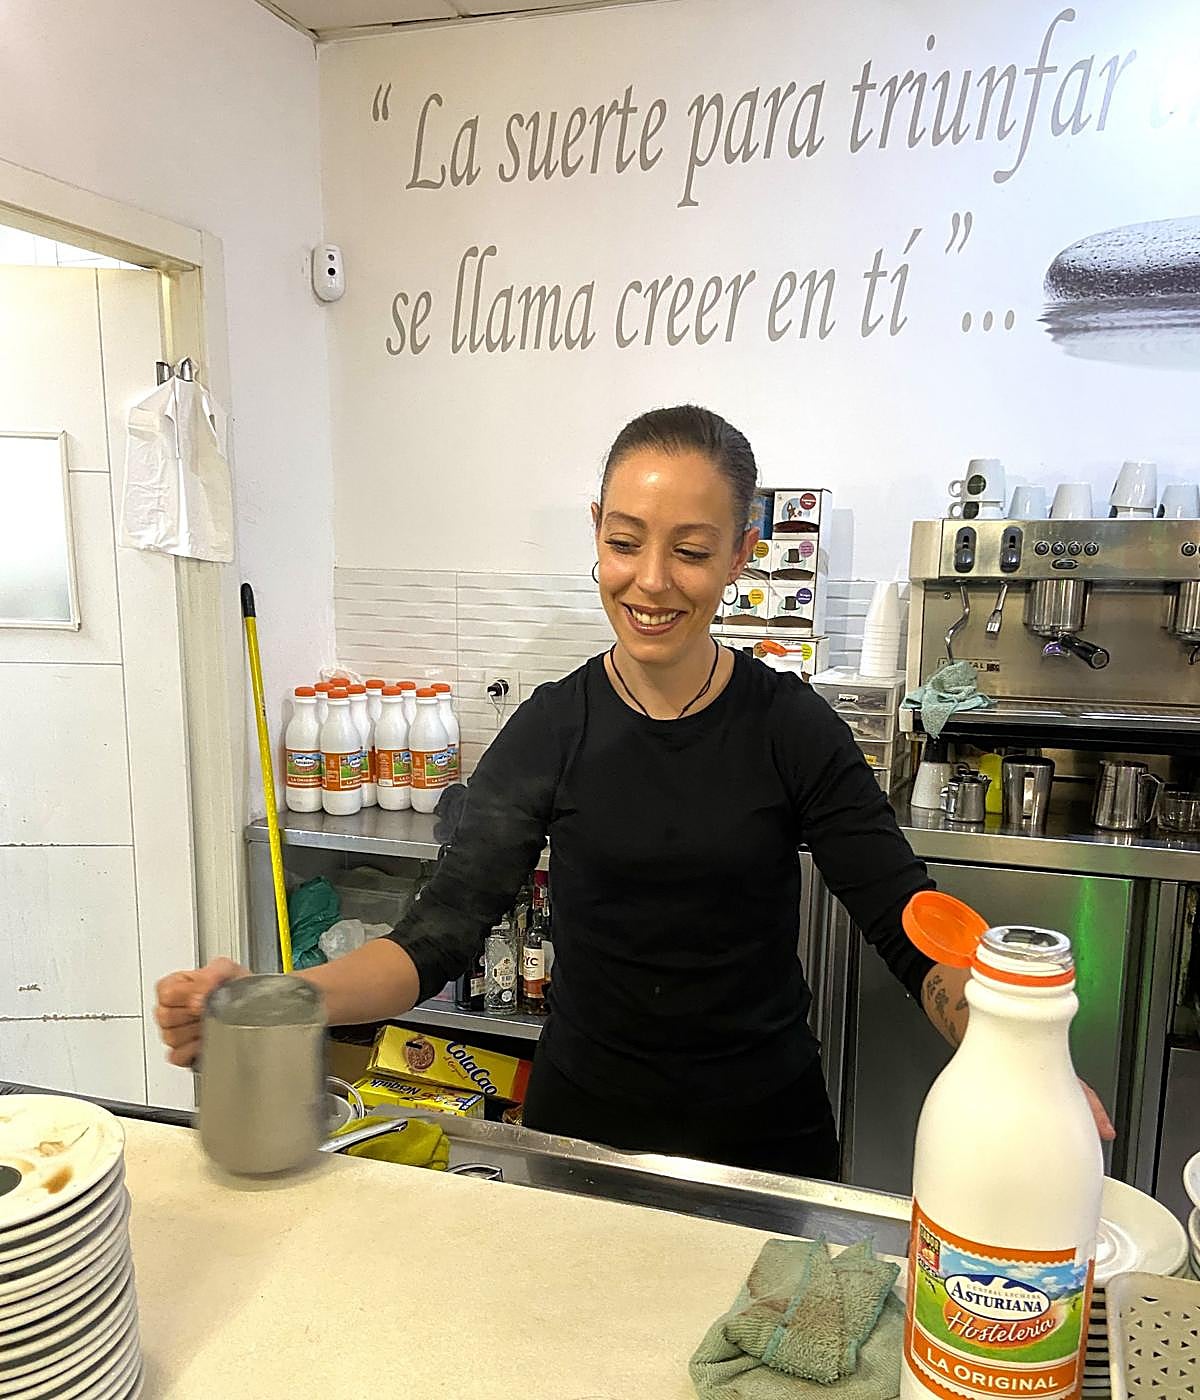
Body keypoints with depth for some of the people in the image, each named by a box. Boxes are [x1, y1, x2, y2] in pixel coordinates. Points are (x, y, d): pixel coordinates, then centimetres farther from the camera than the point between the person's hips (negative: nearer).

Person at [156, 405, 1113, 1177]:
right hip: (584, 1124, 1)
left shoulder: (791, 728, -12)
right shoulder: (553, 731, -11)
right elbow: (442, 932, -16)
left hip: (764, 1132, 0)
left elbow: (915, 929, -13)